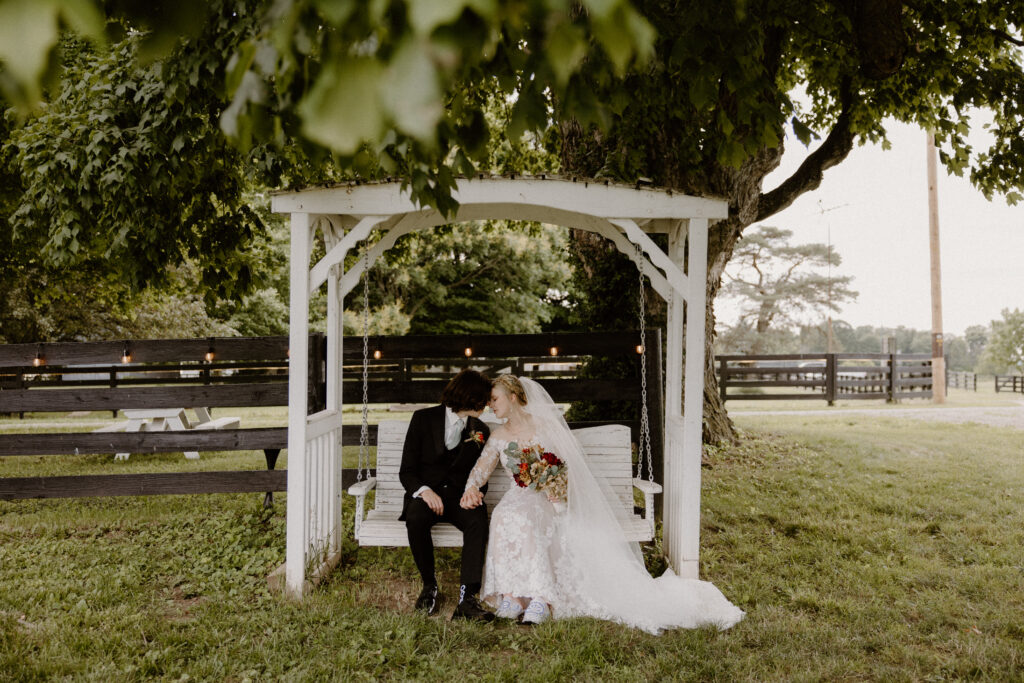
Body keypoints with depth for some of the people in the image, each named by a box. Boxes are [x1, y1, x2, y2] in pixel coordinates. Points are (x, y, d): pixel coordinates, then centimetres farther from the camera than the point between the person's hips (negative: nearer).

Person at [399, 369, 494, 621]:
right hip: (424, 494, -1)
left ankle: (468, 598, -35)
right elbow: (406, 471, -2)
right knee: (416, 518, -36)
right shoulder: (423, 418, 1)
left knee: (478, 519, -32)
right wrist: (425, 491, -22)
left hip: (458, 497, 2)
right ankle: (429, 584, -12)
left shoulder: (480, 431, 9)